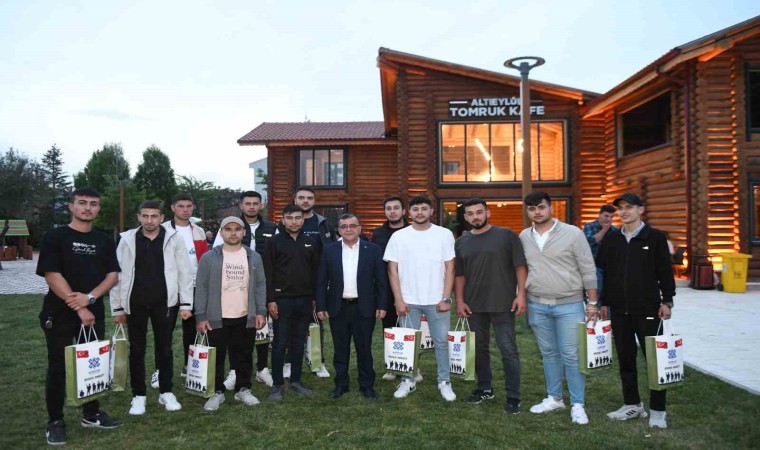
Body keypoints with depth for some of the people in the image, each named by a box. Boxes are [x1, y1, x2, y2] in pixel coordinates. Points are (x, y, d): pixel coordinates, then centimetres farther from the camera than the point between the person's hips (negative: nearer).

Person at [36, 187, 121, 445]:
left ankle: (91, 414, 24)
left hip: (94, 312, 4)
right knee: (59, 367, 3)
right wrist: (78, 308, -15)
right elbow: (52, 275, -12)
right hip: (60, 313, -4)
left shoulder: (104, 241, 8)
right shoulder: (55, 237, -4)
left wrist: (89, 297, -14)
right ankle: (55, 422, 16)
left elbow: (112, 275, 4)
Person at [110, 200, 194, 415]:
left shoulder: (174, 238, -2)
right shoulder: (127, 240, 1)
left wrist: (185, 304, -5)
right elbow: (118, 275, 4)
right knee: (136, 350, 9)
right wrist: (117, 307, 3)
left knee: (164, 348, 10)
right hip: (135, 303, 1)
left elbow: (185, 272, -1)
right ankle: (138, 395, 22)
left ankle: (166, 392, 24)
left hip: (165, 302, -1)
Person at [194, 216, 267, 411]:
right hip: (217, 318, -2)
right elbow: (201, 288, -3)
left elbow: (260, 285, 6)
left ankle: (243, 389, 26)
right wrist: (200, 316, -7)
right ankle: (217, 392, 22)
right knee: (217, 357, 8)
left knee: (244, 356, 12)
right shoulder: (209, 258, -3)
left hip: (246, 318, 2)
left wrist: (261, 311, 0)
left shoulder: (254, 257, 4)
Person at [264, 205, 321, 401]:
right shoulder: (274, 242, -3)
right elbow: (268, 273, -6)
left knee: (299, 343, 11)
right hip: (282, 300, -3)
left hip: (305, 300, 4)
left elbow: (316, 272, 11)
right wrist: (270, 300, -11)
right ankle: (277, 384, 13)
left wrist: (315, 298, 6)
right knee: (280, 343, 3)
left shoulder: (310, 243, 8)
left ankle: (295, 381, 22)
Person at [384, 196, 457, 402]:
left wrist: (446, 298, -6)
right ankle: (408, 380, 24)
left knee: (442, 341, 6)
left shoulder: (444, 234, 0)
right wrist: (399, 300, -5)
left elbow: (450, 269, 0)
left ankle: (444, 382, 20)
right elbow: (392, 270, 1)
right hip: (409, 301, 1)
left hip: (437, 300, 0)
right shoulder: (398, 236, 1)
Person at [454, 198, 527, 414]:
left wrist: (520, 294, -11)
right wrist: (460, 301, 3)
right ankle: (484, 388, 30)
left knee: (508, 350, -1)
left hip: (503, 304, -4)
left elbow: (520, 266, -4)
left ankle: (513, 397, 9)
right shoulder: (461, 243, 8)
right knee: (480, 349, 14)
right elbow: (459, 274, 11)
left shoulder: (507, 236, -2)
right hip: (474, 306, 4)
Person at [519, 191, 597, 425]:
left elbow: (588, 270, -5)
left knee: (571, 356, 1)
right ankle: (554, 398, 28)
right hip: (537, 306, 4)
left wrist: (592, 303, -6)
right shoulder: (524, 237, 4)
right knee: (549, 354, 15)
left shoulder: (572, 233, -8)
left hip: (569, 305, -4)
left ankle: (578, 405, 14)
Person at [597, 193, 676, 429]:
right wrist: (604, 303, 10)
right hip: (619, 310, 4)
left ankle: (657, 410, 12)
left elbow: (665, 271, -1)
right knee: (625, 358, 10)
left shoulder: (655, 237, -1)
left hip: (648, 309, -4)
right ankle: (632, 404, 23)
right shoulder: (611, 239, 8)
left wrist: (667, 301, -6)